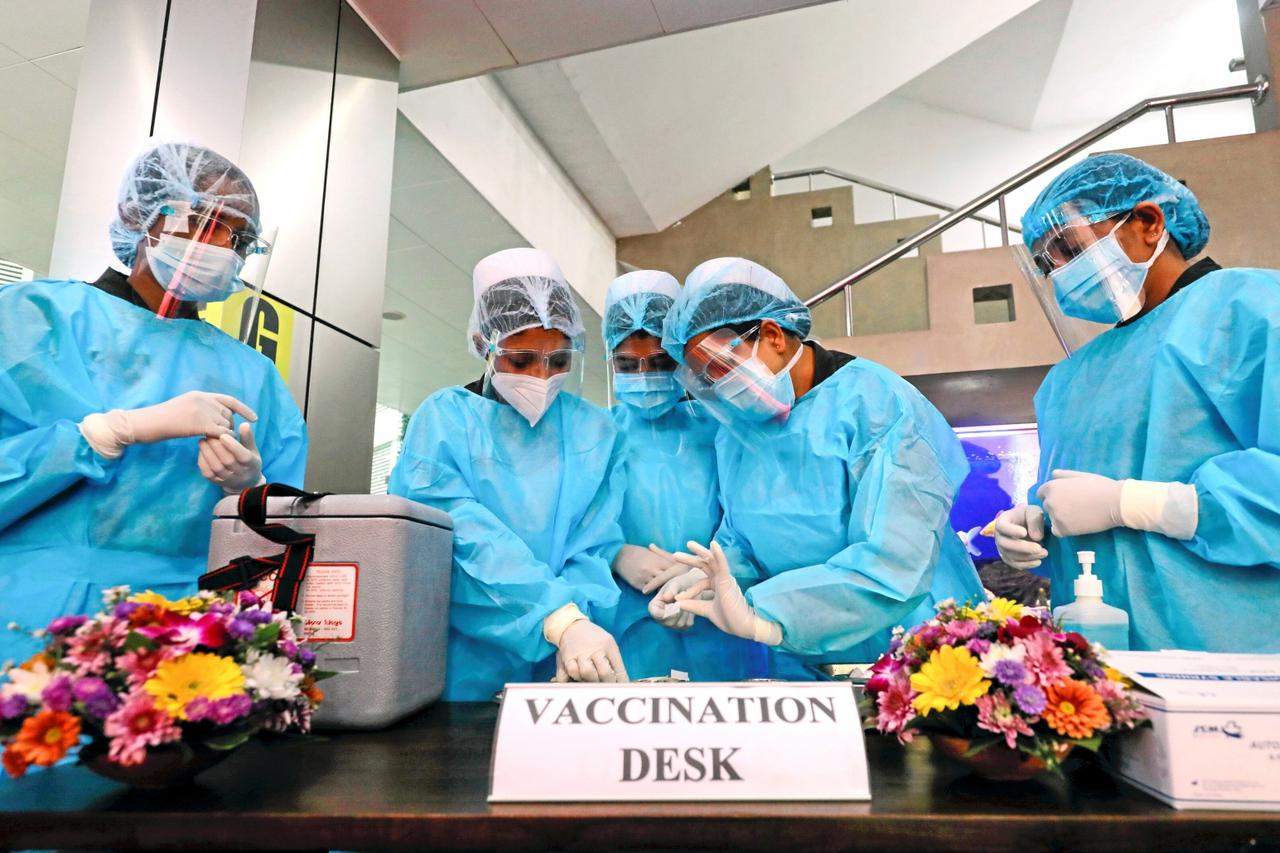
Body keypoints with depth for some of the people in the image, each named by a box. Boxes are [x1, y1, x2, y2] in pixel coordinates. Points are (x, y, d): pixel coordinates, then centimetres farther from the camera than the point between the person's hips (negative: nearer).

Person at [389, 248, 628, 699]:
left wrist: (575, 643, -18)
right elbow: (466, 536, -13)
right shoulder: (445, 417, 0)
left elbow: (595, 549, -1)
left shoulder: (594, 431, 7)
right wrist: (562, 619, -25)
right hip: (464, 667, -1)